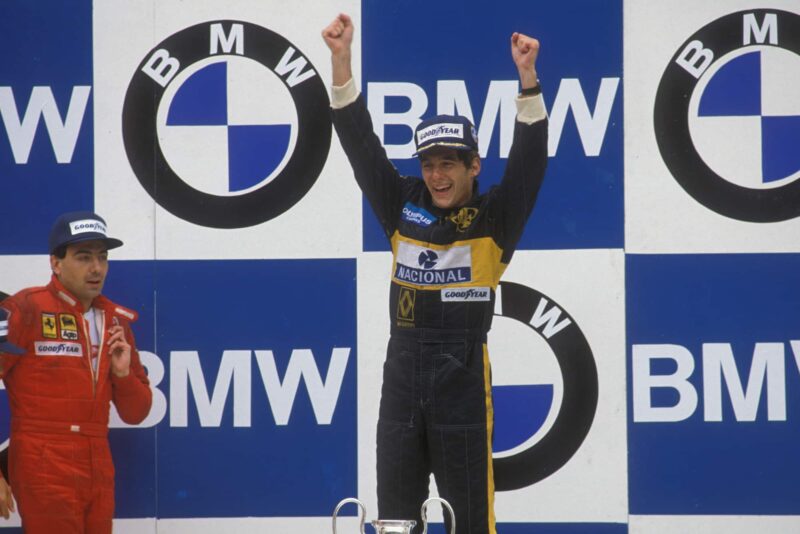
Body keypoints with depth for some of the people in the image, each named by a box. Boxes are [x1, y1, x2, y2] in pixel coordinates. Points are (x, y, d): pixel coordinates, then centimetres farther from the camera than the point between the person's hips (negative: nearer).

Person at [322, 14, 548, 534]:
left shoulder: (494, 218, -1)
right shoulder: (404, 207, 7)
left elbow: (530, 158, -13)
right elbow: (361, 143, 3)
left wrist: (528, 78, -26)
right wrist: (342, 60, -6)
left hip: (463, 377, -3)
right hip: (403, 373, 4)